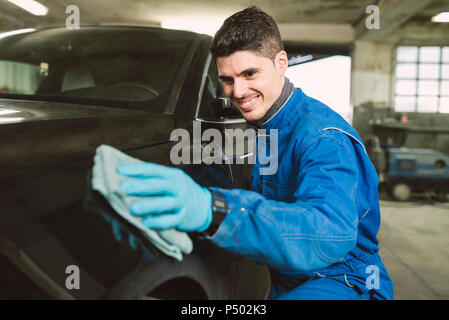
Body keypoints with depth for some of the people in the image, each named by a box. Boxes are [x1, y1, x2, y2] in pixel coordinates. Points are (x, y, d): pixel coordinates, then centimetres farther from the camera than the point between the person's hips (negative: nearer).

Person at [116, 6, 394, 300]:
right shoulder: (267, 127, 6)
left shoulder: (324, 135, -22)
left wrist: (212, 210, -52)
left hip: (345, 283, -7)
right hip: (285, 283, 7)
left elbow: (333, 231, -39)